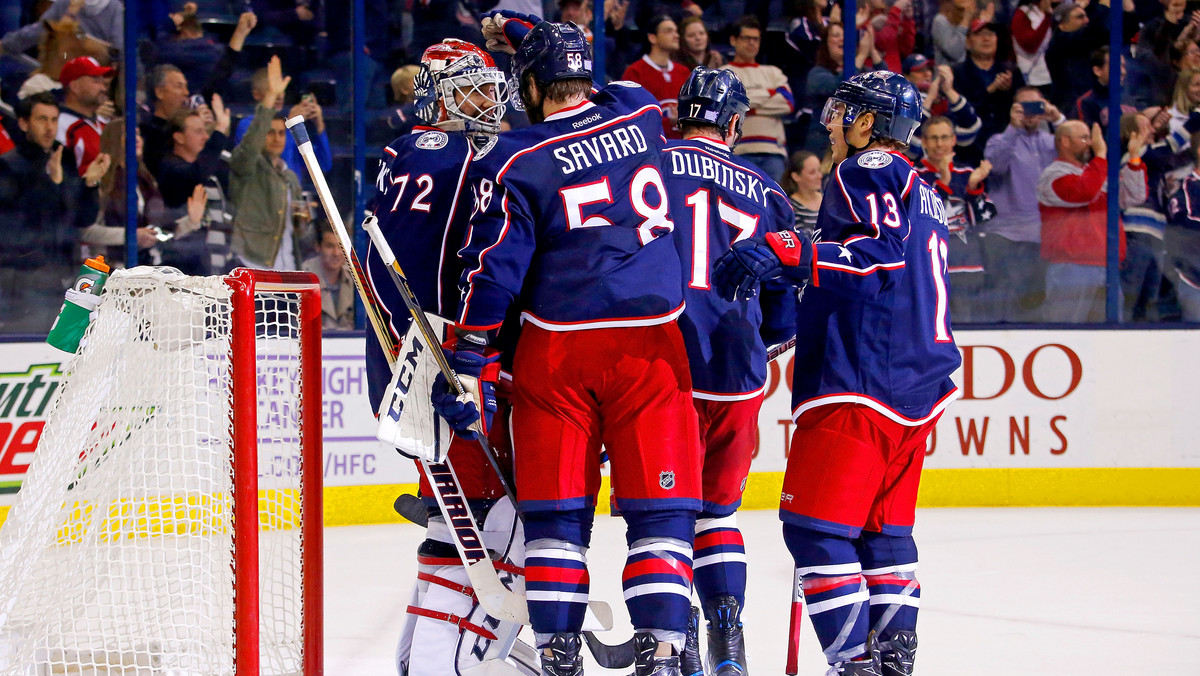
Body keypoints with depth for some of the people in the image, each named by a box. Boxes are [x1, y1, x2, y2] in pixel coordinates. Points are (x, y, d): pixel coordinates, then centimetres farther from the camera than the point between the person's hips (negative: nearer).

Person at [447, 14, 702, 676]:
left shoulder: (516, 161, -4)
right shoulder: (639, 113, 7)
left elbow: (492, 269, -7)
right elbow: (608, 91, 33)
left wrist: (467, 361, 0)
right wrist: (525, 35, 41)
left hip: (557, 348, -2)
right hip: (651, 344, 2)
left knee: (556, 507, 8)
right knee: (660, 505, 3)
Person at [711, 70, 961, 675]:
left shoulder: (866, 170, -5)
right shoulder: (919, 190, 25)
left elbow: (886, 252, -22)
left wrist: (786, 255, -32)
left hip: (861, 381, -10)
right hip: (920, 384, 10)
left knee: (814, 522, -10)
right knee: (884, 523, 18)